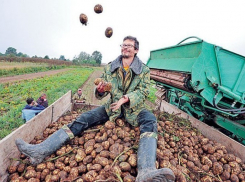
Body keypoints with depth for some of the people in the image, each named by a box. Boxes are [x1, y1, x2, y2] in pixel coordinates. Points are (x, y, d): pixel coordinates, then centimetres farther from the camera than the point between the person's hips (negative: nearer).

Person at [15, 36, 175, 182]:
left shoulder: (144, 70, 2)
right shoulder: (110, 67, 7)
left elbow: (143, 92, -9)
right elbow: (101, 94, 7)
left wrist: (124, 99, -25)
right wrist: (100, 90, -18)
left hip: (134, 108, -2)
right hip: (112, 106, 3)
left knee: (150, 121, -35)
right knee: (83, 119, -17)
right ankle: (40, 150, -23)